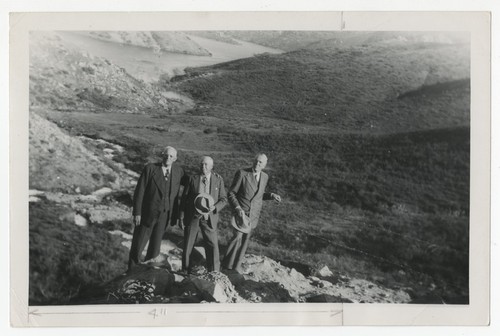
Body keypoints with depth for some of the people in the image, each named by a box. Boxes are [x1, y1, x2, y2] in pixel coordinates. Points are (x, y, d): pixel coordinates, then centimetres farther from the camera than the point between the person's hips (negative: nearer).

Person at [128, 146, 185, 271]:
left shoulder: (179, 170, 0)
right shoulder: (150, 168, -10)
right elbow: (139, 191, -9)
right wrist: (137, 213, -13)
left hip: (164, 216, 3)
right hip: (146, 214, -3)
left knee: (155, 248, 14)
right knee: (137, 247, 4)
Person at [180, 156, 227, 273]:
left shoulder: (218, 180, 1)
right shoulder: (192, 179, 1)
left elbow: (224, 199, 2)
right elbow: (184, 198, 4)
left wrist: (214, 208, -17)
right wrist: (182, 217, 1)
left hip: (209, 218, 0)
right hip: (192, 217, 1)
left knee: (212, 246, -1)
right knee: (188, 245, 8)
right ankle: (186, 272, 25)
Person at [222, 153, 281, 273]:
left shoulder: (265, 176, 1)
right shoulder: (242, 173, -16)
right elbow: (231, 193, -11)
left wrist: (271, 195, -2)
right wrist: (237, 208, -24)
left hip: (254, 214, 5)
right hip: (241, 212, -5)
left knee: (245, 239, 10)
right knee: (238, 237, -12)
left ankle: (237, 264, 26)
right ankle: (227, 264, 7)